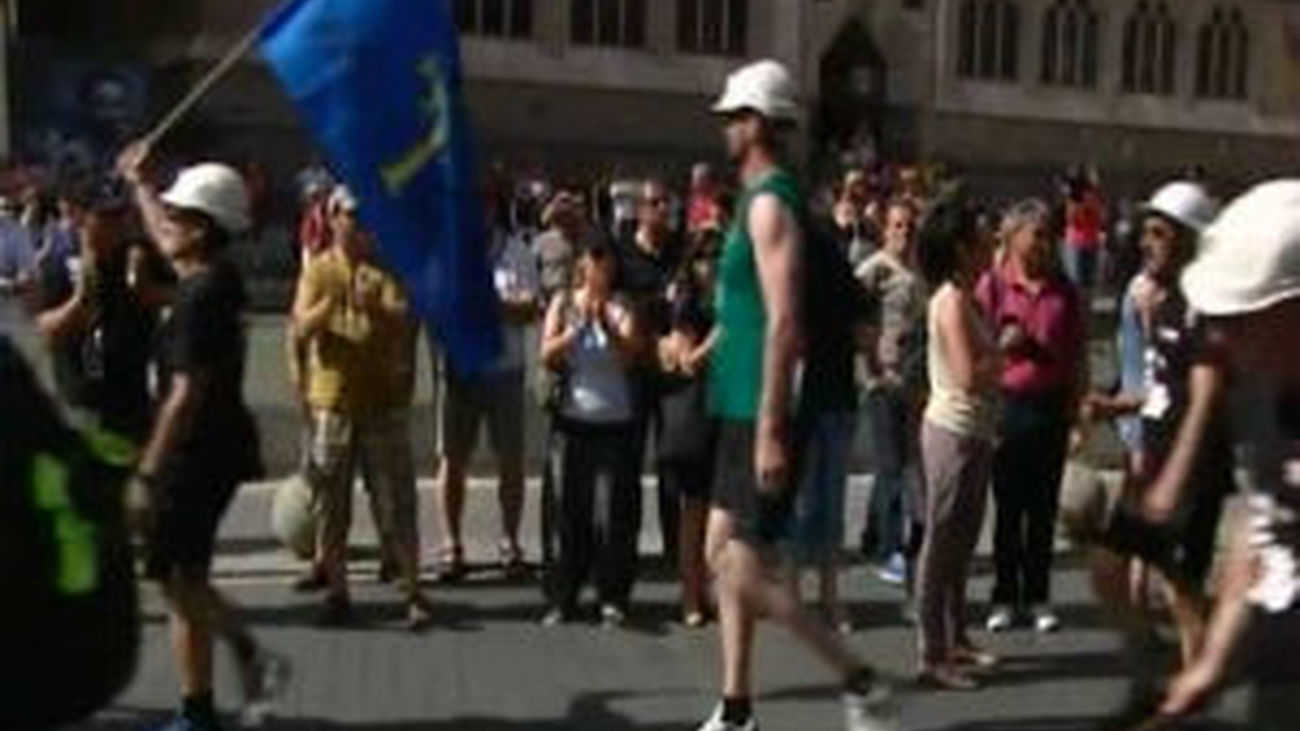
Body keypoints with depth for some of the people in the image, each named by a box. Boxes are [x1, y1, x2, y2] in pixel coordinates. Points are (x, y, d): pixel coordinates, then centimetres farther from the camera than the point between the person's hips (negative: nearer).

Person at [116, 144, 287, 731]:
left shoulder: (201, 297, -21)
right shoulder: (216, 279, 6)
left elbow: (186, 395, -24)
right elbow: (165, 239, 29)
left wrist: (147, 473, -21)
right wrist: (138, 183, 40)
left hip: (198, 455, -9)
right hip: (215, 448, 9)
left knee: (180, 580, 3)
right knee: (182, 573, 20)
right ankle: (252, 658, 20)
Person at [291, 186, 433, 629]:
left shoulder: (388, 268, 4)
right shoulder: (319, 269, 5)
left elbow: (404, 322, -8)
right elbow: (302, 326, -6)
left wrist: (375, 307, -28)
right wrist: (328, 305, -25)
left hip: (383, 400, -1)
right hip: (332, 400, 1)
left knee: (395, 501, 0)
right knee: (330, 504, 6)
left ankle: (413, 593, 6)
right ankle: (337, 593, 17)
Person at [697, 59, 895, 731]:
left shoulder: (770, 203, -14)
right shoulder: (757, 200, 15)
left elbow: (784, 323, -22)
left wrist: (770, 427, -25)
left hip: (761, 415, -10)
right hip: (741, 410, 10)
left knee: (746, 572, -6)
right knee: (723, 555, 13)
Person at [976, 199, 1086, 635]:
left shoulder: (1062, 289, 7)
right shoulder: (993, 284, -1)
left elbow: (1077, 353, 9)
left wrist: (1077, 403, 5)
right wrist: (1004, 343, -14)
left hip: (1052, 406, 2)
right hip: (1008, 404, -2)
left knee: (1044, 508, 8)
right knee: (1008, 508, 6)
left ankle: (1038, 598, 18)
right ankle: (1005, 598, 15)